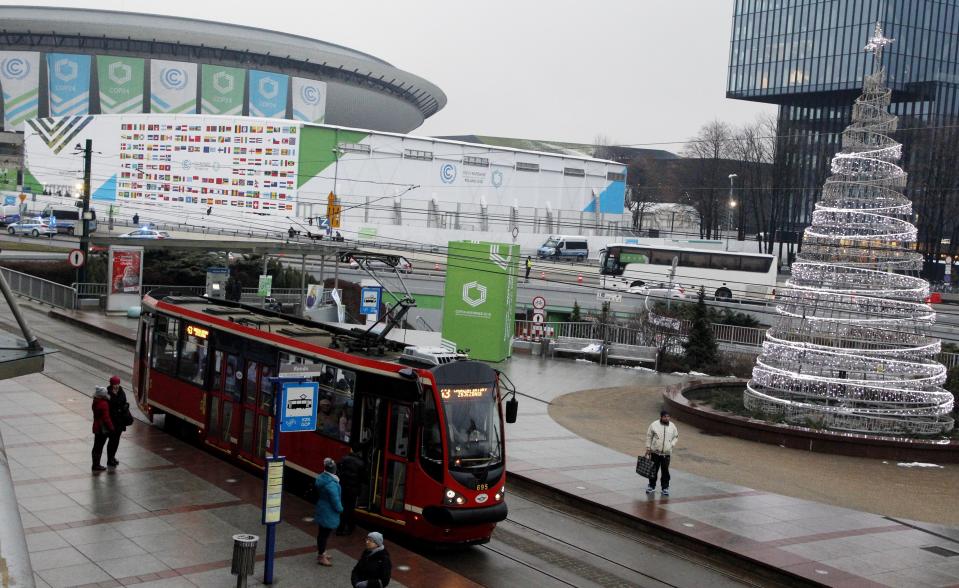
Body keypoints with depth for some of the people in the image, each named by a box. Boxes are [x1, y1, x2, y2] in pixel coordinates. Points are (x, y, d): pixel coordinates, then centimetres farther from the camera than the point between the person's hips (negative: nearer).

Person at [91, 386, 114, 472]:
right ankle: (96, 466, 4)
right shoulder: (104, 404, -22)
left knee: (96, 447, 16)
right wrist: (111, 428, -11)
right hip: (103, 429, -9)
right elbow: (106, 418, -21)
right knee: (99, 447, -1)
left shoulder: (95, 402, 5)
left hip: (96, 427, 9)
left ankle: (95, 464, 24)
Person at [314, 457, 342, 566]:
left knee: (322, 532, 21)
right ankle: (321, 557, 12)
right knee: (324, 533, 2)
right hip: (329, 513, -9)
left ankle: (321, 553, 36)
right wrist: (340, 509, -5)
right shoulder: (331, 484, -29)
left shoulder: (320, 478, 0)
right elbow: (335, 500, -24)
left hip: (321, 510, 9)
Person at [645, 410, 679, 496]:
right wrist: (648, 448, 1)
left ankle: (665, 488, 16)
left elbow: (676, 436, 14)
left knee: (665, 471, 4)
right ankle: (652, 486, 24)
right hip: (655, 452, -1)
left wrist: (672, 445, -2)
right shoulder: (654, 425, -6)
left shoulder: (672, 426, 1)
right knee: (653, 470, 8)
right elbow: (649, 436, 2)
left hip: (666, 453, 1)